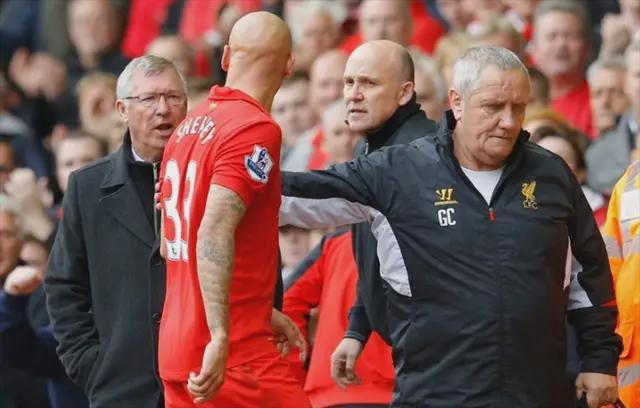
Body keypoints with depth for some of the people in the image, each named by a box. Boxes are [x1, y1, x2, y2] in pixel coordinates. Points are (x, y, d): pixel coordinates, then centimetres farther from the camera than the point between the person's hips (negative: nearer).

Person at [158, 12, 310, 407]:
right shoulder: (256, 130, -12)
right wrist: (220, 338, -29)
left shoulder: (187, 129, 13)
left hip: (175, 349, 8)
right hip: (234, 355, -8)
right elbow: (214, 235, -24)